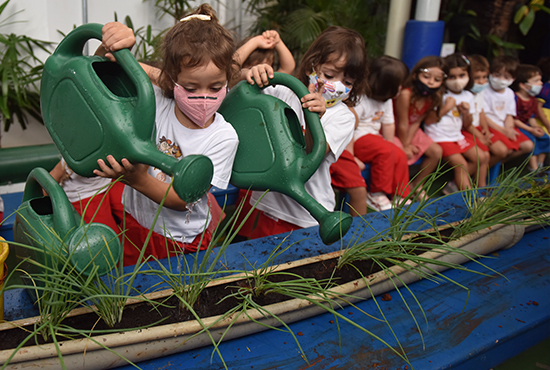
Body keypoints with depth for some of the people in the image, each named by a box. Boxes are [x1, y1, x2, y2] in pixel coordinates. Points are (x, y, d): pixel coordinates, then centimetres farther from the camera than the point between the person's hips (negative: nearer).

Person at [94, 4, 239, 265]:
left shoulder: (222, 138, -19)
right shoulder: (156, 103, -13)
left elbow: (183, 200, -21)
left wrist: (138, 180, -37)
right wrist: (113, 44, -26)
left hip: (182, 243, -2)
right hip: (133, 225, 2)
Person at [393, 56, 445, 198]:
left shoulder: (433, 99, -8)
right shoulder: (406, 94, -31)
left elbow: (416, 122, -7)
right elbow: (402, 124, -22)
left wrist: (408, 143, -15)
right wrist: (405, 146, -12)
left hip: (411, 133, 8)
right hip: (392, 132, -8)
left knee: (436, 152, 3)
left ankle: (416, 184, 20)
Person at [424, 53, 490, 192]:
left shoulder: (468, 97, 9)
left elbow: (467, 126, 14)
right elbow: (428, 121, -15)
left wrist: (466, 113, -6)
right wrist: (446, 108, -17)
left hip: (457, 136, 8)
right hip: (439, 137, -8)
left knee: (482, 157, 1)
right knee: (461, 163, -20)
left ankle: (456, 185, 3)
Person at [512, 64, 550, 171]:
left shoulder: (533, 100, 8)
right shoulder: (515, 99, -21)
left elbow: (531, 117, 12)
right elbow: (513, 119, -22)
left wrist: (536, 127, -11)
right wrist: (531, 130, -22)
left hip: (526, 125, 9)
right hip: (516, 127, -9)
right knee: (531, 139, -25)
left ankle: (540, 164, 8)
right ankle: (534, 168, -19)